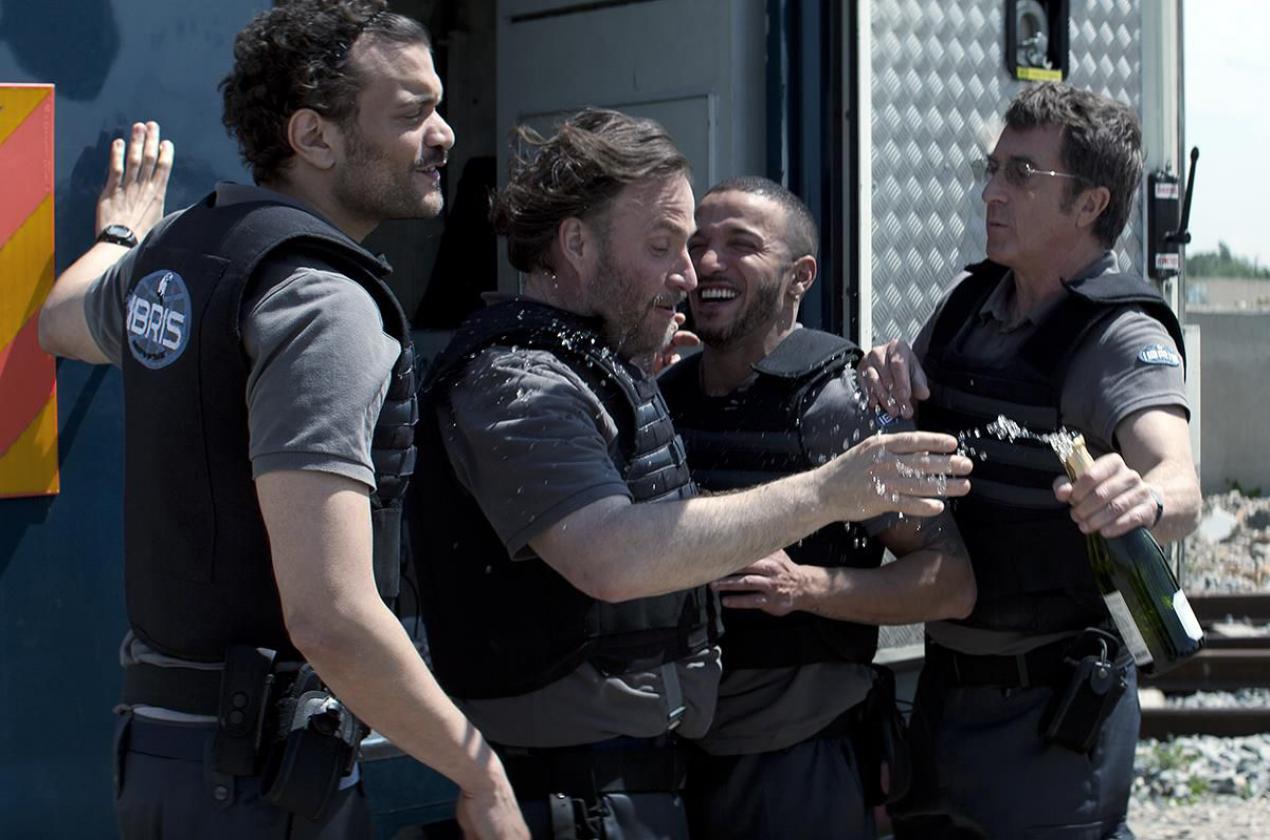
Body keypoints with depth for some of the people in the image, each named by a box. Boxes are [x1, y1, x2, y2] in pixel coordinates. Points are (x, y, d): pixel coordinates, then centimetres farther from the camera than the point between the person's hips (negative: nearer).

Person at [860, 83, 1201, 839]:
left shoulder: (1121, 336, -17)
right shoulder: (971, 302, 5)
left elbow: (1180, 489, -33)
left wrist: (1144, 498, -57)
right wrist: (889, 376, -7)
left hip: (1049, 702, -7)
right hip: (947, 683, 7)